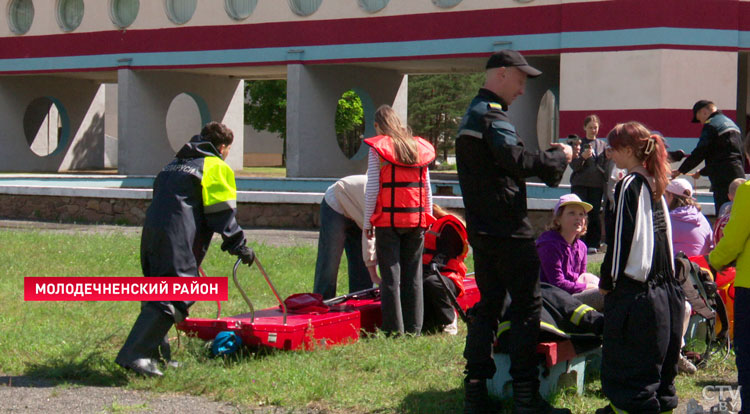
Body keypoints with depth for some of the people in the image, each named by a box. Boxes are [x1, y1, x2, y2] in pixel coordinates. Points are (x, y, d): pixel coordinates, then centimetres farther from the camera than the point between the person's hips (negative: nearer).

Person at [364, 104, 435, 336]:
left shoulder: (378, 148, -2)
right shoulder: (419, 148, 11)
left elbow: (372, 188, -5)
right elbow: (427, 189, 12)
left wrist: (368, 221, 1)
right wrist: (427, 218, 19)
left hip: (388, 219, -4)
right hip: (416, 221, 4)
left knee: (391, 276, -1)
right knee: (413, 276, 9)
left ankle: (394, 330, -2)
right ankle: (413, 328, 11)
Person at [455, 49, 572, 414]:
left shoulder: (472, 114, 19)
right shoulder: (491, 114, -13)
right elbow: (516, 159, -25)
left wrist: (549, 156, 9)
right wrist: (558, 157, -11)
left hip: (481, 229, 10)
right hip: (508, 229, -10)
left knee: (488, 305, 12)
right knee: (527, 306, -4)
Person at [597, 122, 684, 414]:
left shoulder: (630, 186, -12)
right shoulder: (655, 185, 13)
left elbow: (622, 238, -16)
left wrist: (607, 281, -6)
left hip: (633, 291, -9)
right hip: (664, 289, 9)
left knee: (628, 367, -4)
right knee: (658, 364, 15)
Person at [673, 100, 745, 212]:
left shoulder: (710, 125, -6)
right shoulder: (731, 122, 21)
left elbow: (699, 153, -11)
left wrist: (680, 171, 0)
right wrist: (701, 172, 34)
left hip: (723, 180, -9)